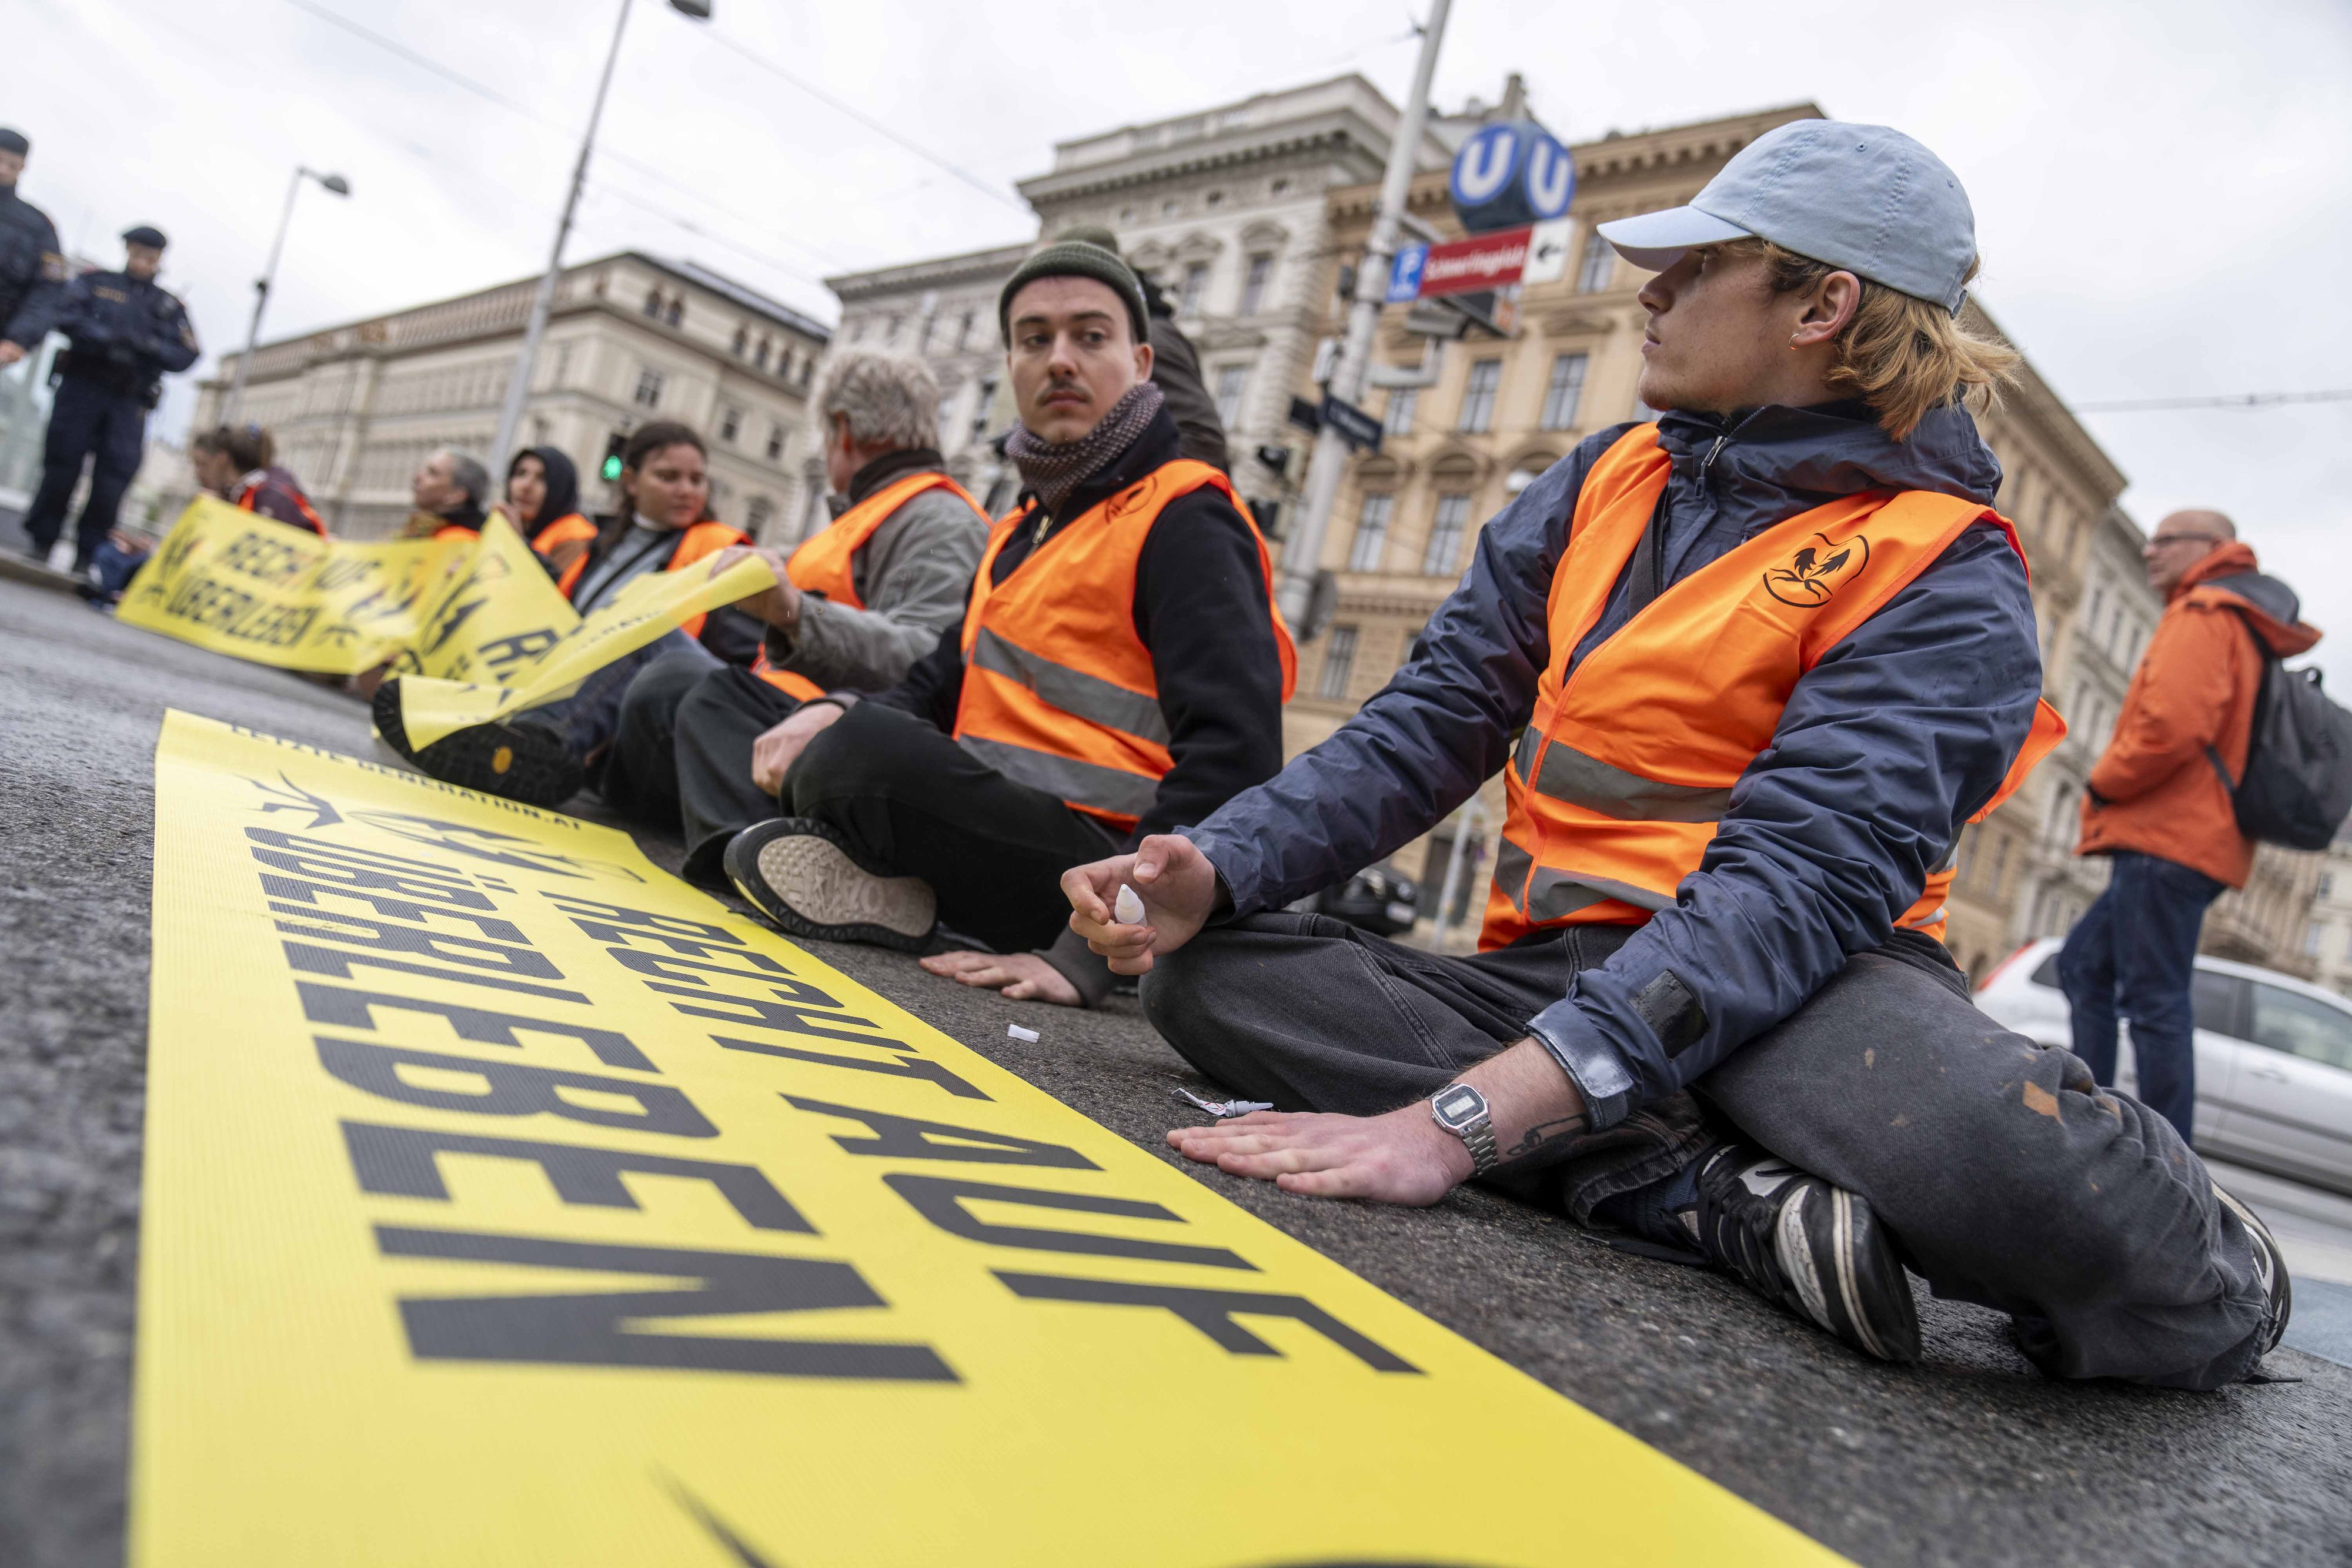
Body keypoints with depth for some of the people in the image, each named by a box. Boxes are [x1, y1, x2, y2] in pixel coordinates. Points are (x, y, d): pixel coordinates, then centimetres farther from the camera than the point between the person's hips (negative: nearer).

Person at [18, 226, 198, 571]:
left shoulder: (171, 307, 15)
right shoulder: (94, 284, 12)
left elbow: (185, 357, 2)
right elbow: (62, 314, -6)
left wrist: (146, 345, -16)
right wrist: (109, 340, -20)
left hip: (129, 403, 1)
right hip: (81, 387, -1)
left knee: (113, 479, -7)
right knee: (62, 466, -4)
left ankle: (87, 557, -2)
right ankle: (41, 543, 5)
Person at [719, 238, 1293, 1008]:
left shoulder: (1186, 522, -10)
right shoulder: (1024, 527, 20)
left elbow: (1233, 758, -21)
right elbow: (940, 686, 20)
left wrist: (1089, 954, -27)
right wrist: (833, 713, -5)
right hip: (1001, 824, 9)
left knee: (860, 749, -31)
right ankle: (881, 884, -6)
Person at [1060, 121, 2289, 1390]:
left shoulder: (1941, 573, -6)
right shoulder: (1608, 481, 12)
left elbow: (1800, 882, -21)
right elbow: (1431, 720, 6)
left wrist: (1466, 1113, -34)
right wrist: (1219, 867, -14)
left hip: (1800, 993, -5)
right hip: (1556, 969, 6)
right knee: (1205, 972, -17)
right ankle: (1722, 1194, -24)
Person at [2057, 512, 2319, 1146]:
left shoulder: (2203, 614, -7)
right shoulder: (2243, 632, 25)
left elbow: (2172, 723, -23)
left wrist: (2104, 783, -7)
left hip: (2166, 840, -11)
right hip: (2192, 839, 11)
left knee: (2154, 999, -9)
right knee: (2084, 964, 15)